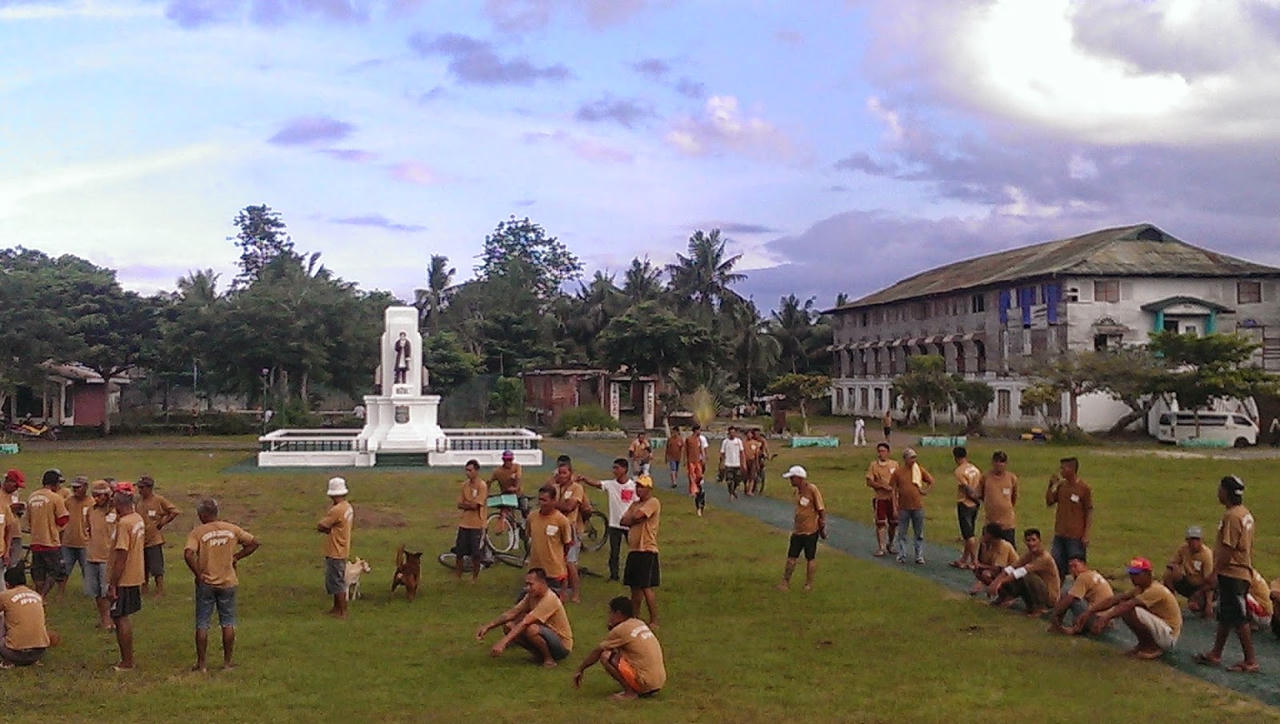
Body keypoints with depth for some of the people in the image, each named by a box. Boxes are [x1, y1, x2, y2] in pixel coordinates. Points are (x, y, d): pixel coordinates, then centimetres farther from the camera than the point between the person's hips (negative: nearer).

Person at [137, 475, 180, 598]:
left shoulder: (159, 500, -9)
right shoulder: (139, 502, 9)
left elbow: (174, 511, -11)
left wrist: (162, 522, -9)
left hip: (154, 540, -6)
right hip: (141, 540, 6)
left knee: (157, 569, -3)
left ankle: (160, 591, 3)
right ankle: (143, 588, 29)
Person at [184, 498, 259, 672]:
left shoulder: (197, 532, -10)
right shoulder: (232, 529, 0)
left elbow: (188, 554, -24)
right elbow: (253, 543, 4)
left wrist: (198, 574, -13)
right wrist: (236, 557, 7)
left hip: (206, 584, -2)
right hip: (228, 582, 3)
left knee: (202, 625, 8)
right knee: (228, 623, 12)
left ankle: (201, 664, 11)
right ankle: (227, 662, 15)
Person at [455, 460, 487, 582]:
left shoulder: (482, 486, -12)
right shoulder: (464, 485, 6)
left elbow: (475, 505, -18)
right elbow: (460, 505, 4)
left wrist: (465, 503, -3)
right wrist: (470, 505, -11)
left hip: (477, 524, -5)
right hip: (464, 523, 5)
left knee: (475, 554, 3)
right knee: (459, 552, 9)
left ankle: (475, 577, 20)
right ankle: (458, 576, 23)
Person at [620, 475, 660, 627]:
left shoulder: (653, 502, -9)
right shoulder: (635, 504, 19)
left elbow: (637, 516, -20)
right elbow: (623, 521, 10)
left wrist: (630, 519, 1)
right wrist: (634, 520, -8)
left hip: (647, 551, -9)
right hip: (634, 550, 9)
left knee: (646, 587, -9)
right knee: (634, 587, 13)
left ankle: (654, 621, -3)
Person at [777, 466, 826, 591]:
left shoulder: (812, 490, -15)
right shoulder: (798, 490, 7)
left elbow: (821, 509, -11)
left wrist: (822, 524, -9)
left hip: (810, 531, -7)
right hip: (798, 530, 7)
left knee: (810, 558, 6)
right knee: (791, 557, 8)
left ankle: (809, 584, 18)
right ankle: (786, 582, 15)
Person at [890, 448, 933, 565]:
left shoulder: (920, 469, 1)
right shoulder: (898, 472, -4)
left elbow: (931, 481, 14)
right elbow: (893, 490, -1)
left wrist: (925, 491, 1)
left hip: (918, 507, 1)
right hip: (903, 508, -1)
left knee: (919, 534, 6)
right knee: (902, 534, 6)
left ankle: (919, 556, 13)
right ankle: (902, 556, 16)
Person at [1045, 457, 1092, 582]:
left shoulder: (1084, 488, -9)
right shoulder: (1061, 485, 7)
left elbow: (1089, 512, -8)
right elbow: (1049, 502, 10)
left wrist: (1086, 535, -11)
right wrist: (1051, 485, -3)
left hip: (1076, 537, -6)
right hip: (1059, 535, 6)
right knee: (1056, 567, 9)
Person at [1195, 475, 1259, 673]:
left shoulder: (1232, 515, -19)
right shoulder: (1245, 513, 12)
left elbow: (1227, 548, -22)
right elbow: (1247, 546, 17)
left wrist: (1214, 571, -18)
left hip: (1232, 574, -10)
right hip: (1243, 571, 10)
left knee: (1239, 619, -4)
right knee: (1225, 617, 17)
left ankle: (1250, 662, 1)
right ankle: (1215, 654, 26)